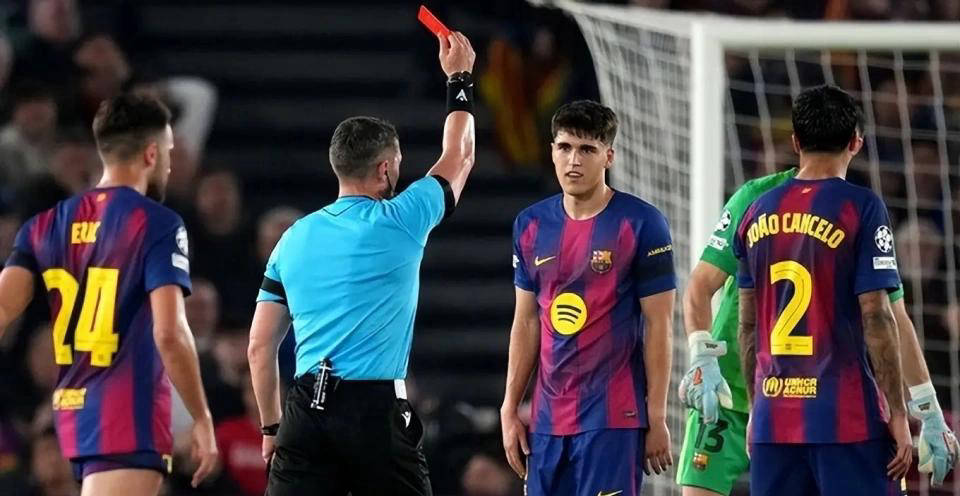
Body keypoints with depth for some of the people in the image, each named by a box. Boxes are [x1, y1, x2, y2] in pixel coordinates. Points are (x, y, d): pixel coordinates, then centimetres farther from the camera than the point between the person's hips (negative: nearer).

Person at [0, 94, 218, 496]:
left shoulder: (47, 224, 10)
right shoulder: (156, 224, -8)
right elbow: (169, 333, -16)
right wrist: (202, 418, -7)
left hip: (72, 408, 7)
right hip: (131, 413, -7)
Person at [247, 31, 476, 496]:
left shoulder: (295, 237, 11)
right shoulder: (400, 223, -1)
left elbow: (259, 344, 12)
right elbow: (458, 158, 17)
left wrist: (271, 426, 21)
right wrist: (460, 79, 30)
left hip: (306, 409, 4)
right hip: (374, 408, -4)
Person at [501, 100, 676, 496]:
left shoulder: (641, 224, -6)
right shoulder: (531, 225, 10)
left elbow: (658, 326, -5)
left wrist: (657, 419, -8)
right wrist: (510, 409, 11)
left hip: (614, 418, -6)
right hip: (548, 418, 6)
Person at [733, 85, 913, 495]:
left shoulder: (757, 214, 9)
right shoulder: (860, 208, -7)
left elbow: (748, 325, 14)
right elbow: (876, 318, -11)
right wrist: (898, 414, -6)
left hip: (774, 418, 5)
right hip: (848, 416, -5)